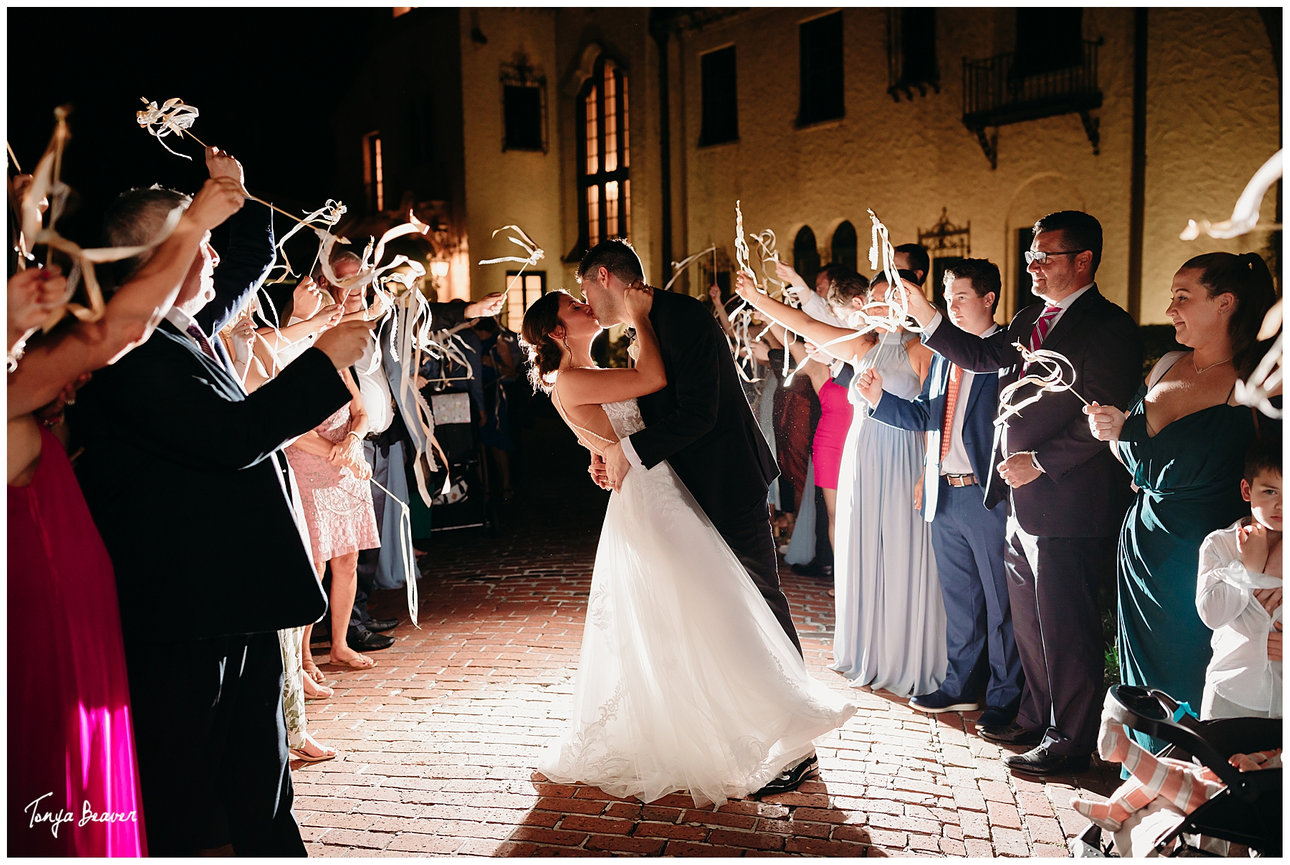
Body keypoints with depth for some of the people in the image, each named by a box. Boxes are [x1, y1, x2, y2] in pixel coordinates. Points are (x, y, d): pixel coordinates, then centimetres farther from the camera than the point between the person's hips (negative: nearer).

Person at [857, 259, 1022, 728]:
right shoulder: (943, 355, 16)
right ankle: (962, 685, 32)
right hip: (945, 495, 8)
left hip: (989, 495, -7)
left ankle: (1005, 698, 19)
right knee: (958, 596, 18)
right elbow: (924, 415, 16)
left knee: (1000, 600, 5)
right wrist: (879, 397, 0)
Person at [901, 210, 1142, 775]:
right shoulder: (1031, 320, 15)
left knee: (1065, 627, 2)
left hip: (1067, 506, -9)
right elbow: (980, 356, 14)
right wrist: (920, 311, 5)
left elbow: (1104, 417, -18)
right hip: (1023, 501, 9)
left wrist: (1040, 461, -19)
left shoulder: (1108, 327, -12)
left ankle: (1069, 742, 16)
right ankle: (1037, 719, 35)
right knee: (1028, 621, 19)